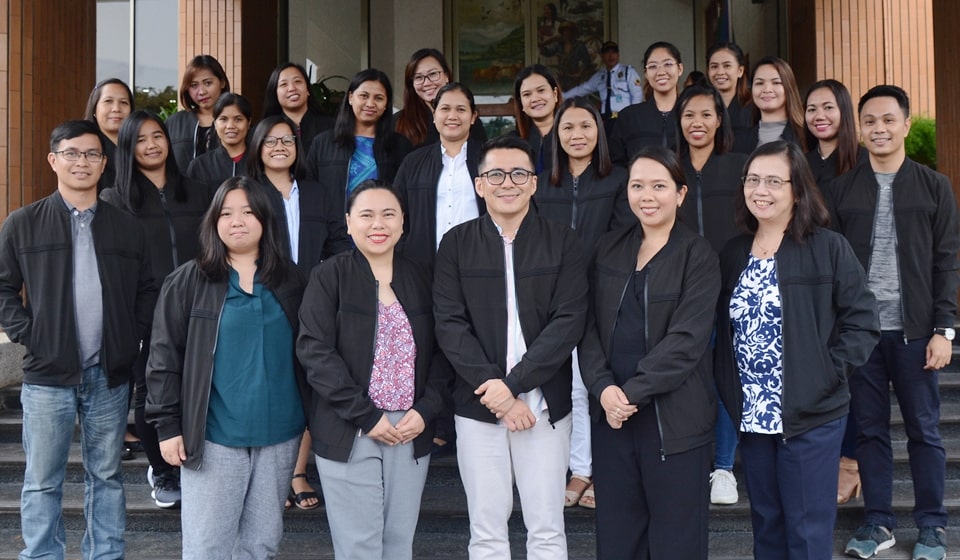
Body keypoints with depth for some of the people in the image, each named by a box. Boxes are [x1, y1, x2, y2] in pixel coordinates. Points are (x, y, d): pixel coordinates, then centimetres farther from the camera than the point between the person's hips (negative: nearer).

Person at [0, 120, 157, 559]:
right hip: (47, 375, -2)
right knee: (43, 481, 6)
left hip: (110, 376, 2)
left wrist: (134, 337, 1)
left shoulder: (127, 227, 7)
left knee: (107, 476, 13)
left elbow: (147, 290, 12)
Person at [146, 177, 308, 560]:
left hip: (280, 434, 3)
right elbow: (164, 357, -3)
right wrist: (168, 425, -8)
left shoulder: (289, 281, 7)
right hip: (214, 436, -3)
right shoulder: (189, 281, -2)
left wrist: (312, 418, 7)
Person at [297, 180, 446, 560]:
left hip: (412, 430, 3)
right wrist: (366, 416, -15)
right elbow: (315, 351, -11)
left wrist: (425, 410, -7)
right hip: (348, 433, -3)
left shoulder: (420, 279, 9)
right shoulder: (328, 277, -3)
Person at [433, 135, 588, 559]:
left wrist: (512, 383, -14)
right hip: (477, 404, 1)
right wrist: (495, 392, -12)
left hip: (544, 404, 0)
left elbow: (568, 322, -6)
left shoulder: (563, 242, 2)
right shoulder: (456, 244, 4)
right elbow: (449, 325, -3)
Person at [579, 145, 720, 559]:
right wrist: (603, 387, -11)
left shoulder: (698, 256, -4)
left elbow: (687, 339, -13)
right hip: (611, 413, 4)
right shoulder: (608, 249, 9)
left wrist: (634, 391, -17)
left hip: (674, 416, -4)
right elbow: (590, 327, 5)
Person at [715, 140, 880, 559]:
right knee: (766, 526, 16)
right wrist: (732, 396, 2)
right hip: (751, 416, 5)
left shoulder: (829, 248, -6)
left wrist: (827, 373, -15)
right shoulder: (732, 254, 8)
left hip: (811, 416, -4)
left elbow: (863, 320, -7)